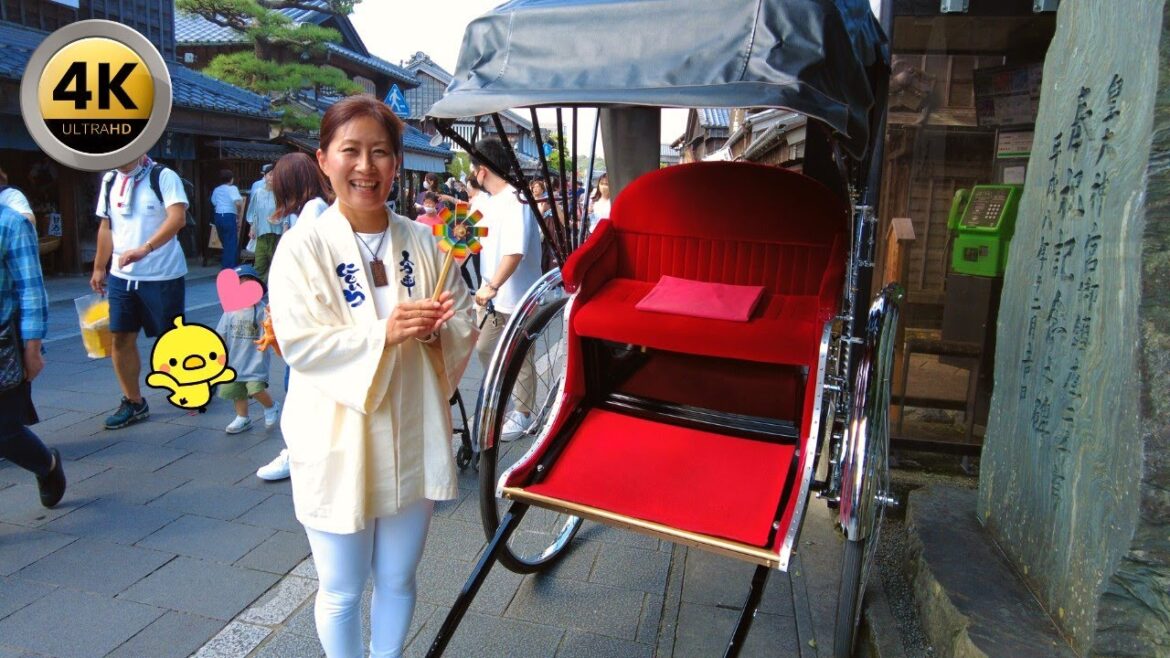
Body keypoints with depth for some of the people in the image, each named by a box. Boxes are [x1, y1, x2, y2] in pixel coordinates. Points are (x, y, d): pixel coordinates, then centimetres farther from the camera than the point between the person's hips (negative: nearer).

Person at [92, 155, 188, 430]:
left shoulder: (164, 177, -10)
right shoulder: (110, 180, 10)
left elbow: (178, 218, -24)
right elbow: (106, 226, 16)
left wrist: (145, 249, -33)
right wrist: (99, 268, 16)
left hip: (163, 275, -6)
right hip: (121, 275, 6)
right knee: (121, 338, 6)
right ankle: (133, 402, 18)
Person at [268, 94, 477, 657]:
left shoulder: (422, 241, 1)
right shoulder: (303, 246, -10)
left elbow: (465, 322, 4)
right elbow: (301, 345, -16)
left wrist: (437, 326, -18)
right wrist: (384, 332, -28)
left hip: (412, 441, 3)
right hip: (339, 448, -3)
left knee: (398, 580, 20)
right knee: (341, 591, 15)